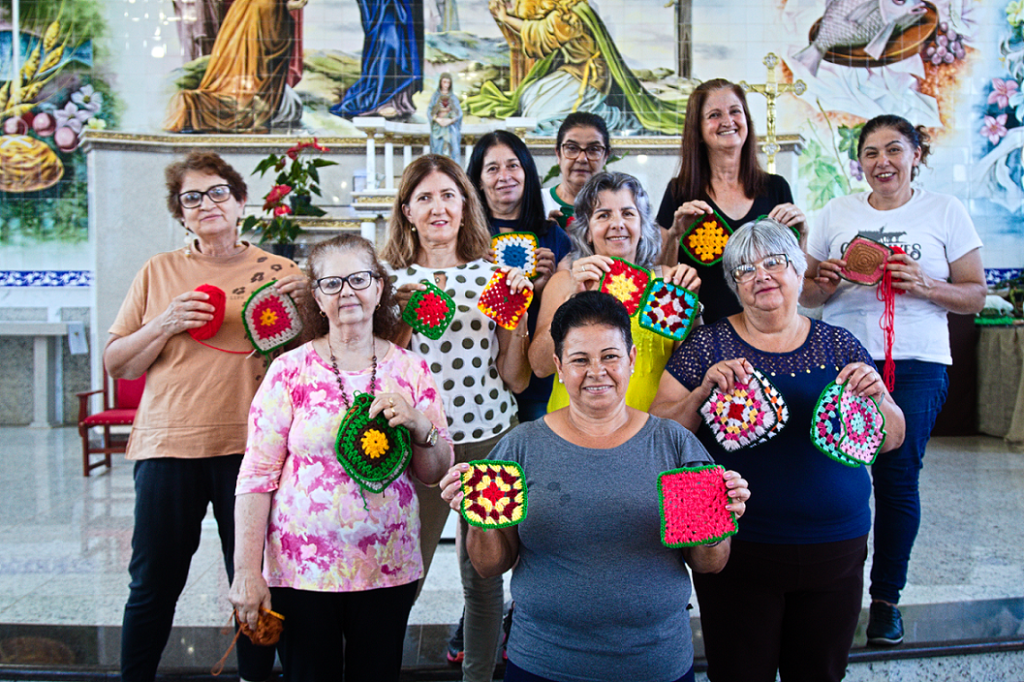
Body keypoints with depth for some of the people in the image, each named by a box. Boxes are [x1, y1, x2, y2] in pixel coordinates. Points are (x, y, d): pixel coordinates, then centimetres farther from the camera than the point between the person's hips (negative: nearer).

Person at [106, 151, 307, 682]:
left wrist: (304, 306, -9)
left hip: (250, 445, -1)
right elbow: (116, 364, 10)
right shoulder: (159, 271, 10)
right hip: (168, 442, 1)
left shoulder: (278, 272, 6)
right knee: (153, 584, 7)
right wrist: (165, 324, -7)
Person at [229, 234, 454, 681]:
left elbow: (436, 475, 7)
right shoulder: (291, 370, -4)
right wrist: (247, 571, -8)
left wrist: (419, 426, -12)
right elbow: (256, 476, -5)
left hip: (388, 568, 2)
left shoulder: (411, 369, 2)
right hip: (301, 567, -2)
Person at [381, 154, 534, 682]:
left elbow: (515, 380, 3)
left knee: (484, 577, 12)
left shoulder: (494, 275, 4)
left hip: (490, 440, 2)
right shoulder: (391, 278, 1)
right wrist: (405, 314, -12)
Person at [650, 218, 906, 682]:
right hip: (738, 551, -2)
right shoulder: (708, 345, -2)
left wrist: (876, 397, -13)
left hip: (835, 551, 3)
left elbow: (891, 439, 6)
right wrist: (703, 392, -22)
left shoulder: (839, 346, 4)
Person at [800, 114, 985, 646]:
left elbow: (975, 295, 6)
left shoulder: (945, 211, 7)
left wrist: (924, 286, -12)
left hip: (915, 363, -1)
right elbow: (806, 292, 15)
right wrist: (824, 284, -8)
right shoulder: (836, 213, 12)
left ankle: (886, 597, 16)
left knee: (897, 478, -3)